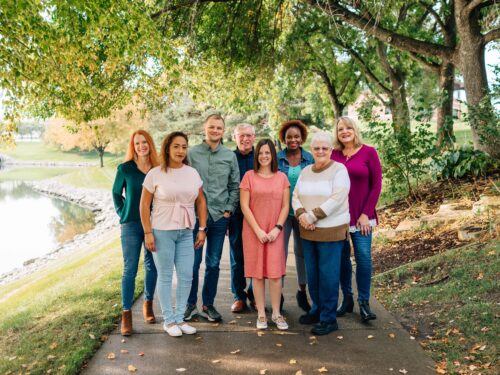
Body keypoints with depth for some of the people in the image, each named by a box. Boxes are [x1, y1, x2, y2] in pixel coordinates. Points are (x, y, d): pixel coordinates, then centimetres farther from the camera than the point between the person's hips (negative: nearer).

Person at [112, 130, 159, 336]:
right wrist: (122, 213, 3)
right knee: (130, 269, -2)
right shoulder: (125, 168, -2)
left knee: (152, 266, 11)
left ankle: (148, 304, 29)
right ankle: (126, 314, 5)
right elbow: (116, 193, 10)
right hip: (131, 225, -2)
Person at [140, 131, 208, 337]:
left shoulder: (192, 173, 5)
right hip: (162, 232, -4)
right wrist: (148, 233, -9)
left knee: (186, 276, 6)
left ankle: (179, 318, 22)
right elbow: (144, 205, -4)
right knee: (165, 276, 6)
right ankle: (168, 320, 19)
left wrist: (202, 229, 4)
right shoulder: (155, 174, -6)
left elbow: (201, 201, 9)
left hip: (186, 232, 4)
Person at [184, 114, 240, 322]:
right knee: (193, 262, 3)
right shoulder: (192, 154, 0)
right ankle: (190, 304, 20)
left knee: (213, 264, 9)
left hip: (219, 217, 2)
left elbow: (235, 186, 8)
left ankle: (208, 305, 22)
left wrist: (228, 210, -1)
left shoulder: (230, 156, 6)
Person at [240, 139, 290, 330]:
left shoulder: (281, 177, 6)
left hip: (275, 232, 1)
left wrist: (277, 228, -7)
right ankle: (261, 314, 14)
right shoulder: (249, 176, 0)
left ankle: (276, 313, 13)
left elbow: (285, 206, 4)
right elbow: (244, 206, -4)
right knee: (257, 272, 4)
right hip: (253, 232, -1)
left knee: (275, 272, 1)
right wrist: (258, 230, -9)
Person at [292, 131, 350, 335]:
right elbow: (296, 196, 8)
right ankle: (317, 309, 30)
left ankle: (328, 319, 12)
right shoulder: (306, 171, 11)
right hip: (308, 231, 6)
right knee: (312, 273, 13)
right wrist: (301, 214, -12)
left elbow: (336, 199, -18)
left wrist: (312, 216, -18)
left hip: (331, 231, -6)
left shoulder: (339, 170, -7)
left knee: (328, 275, 0)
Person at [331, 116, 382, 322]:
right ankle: (347, 299, 21)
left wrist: (366, 214, -7)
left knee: (363, 257, -3)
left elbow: (376, 184, -3)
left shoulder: (368, 152, -1)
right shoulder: (333, 155, 4)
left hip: (361, 217, -2)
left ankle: (364, 303, 9)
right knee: (342, 257, 8)